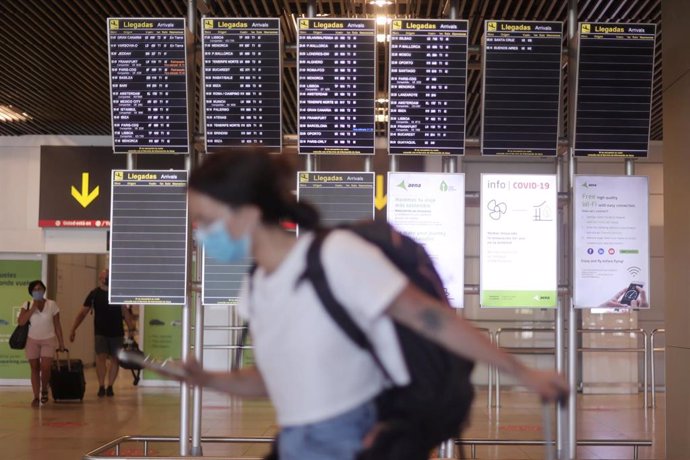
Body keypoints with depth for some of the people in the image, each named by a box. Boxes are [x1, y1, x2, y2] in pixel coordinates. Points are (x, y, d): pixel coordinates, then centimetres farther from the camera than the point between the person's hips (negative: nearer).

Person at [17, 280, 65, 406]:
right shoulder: (28, 305, -3)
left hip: (48, 340, -1)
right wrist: (33, 308, -18)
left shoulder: (52, 304, -3)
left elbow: (57, 325, 1)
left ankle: (44, 390, 15)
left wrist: (61, 341, 1)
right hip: (32, 340, 1)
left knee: (45, 367, -12)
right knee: (35, 368, 3)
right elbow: (21, 322, -16)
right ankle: (36, 397, 9)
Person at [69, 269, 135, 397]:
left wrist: (131, 329, 1)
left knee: (115, 360, 4)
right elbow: (83, 313, 2)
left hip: (117, 332, 2)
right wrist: (73, 329, -4)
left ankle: (110, 387, 15)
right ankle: (101, 386, -6)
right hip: (100, 332, -2)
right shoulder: (94, 294, 1)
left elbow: (125, 312, 9)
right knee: (101, 357, -14)